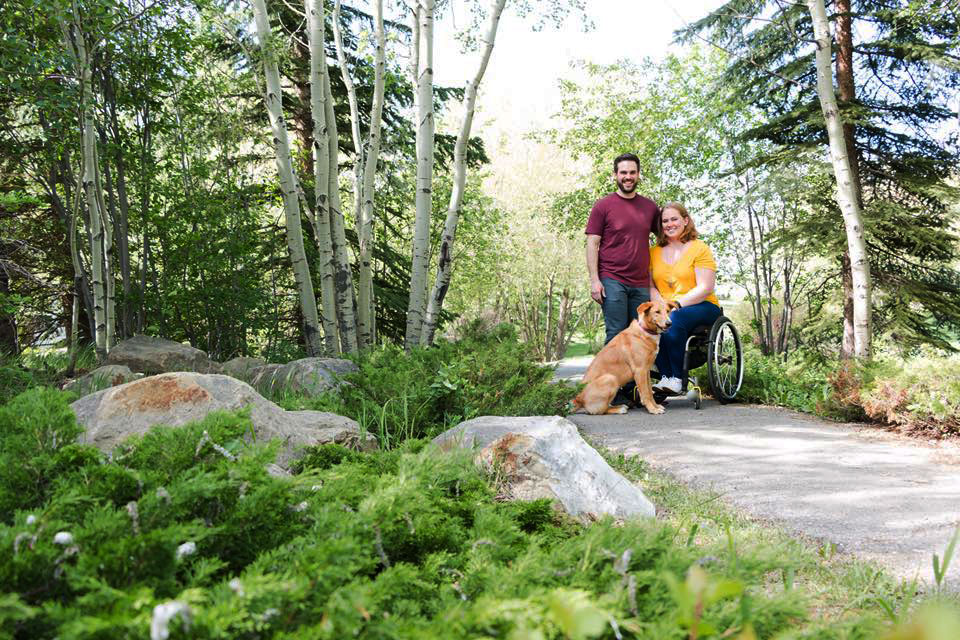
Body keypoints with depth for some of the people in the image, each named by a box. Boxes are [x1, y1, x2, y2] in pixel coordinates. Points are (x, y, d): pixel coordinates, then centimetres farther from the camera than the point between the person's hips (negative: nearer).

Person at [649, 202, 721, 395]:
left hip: (702, 307, -3)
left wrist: (677, 304, -19)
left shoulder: (700, 249, 1)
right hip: (665, 311, 3)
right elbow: (650, 286, 8)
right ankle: (665, 377, -26)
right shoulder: (654, 252, 14)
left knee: (674, 319, -36)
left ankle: (676, 378, -27)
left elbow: (705, 288, -8)